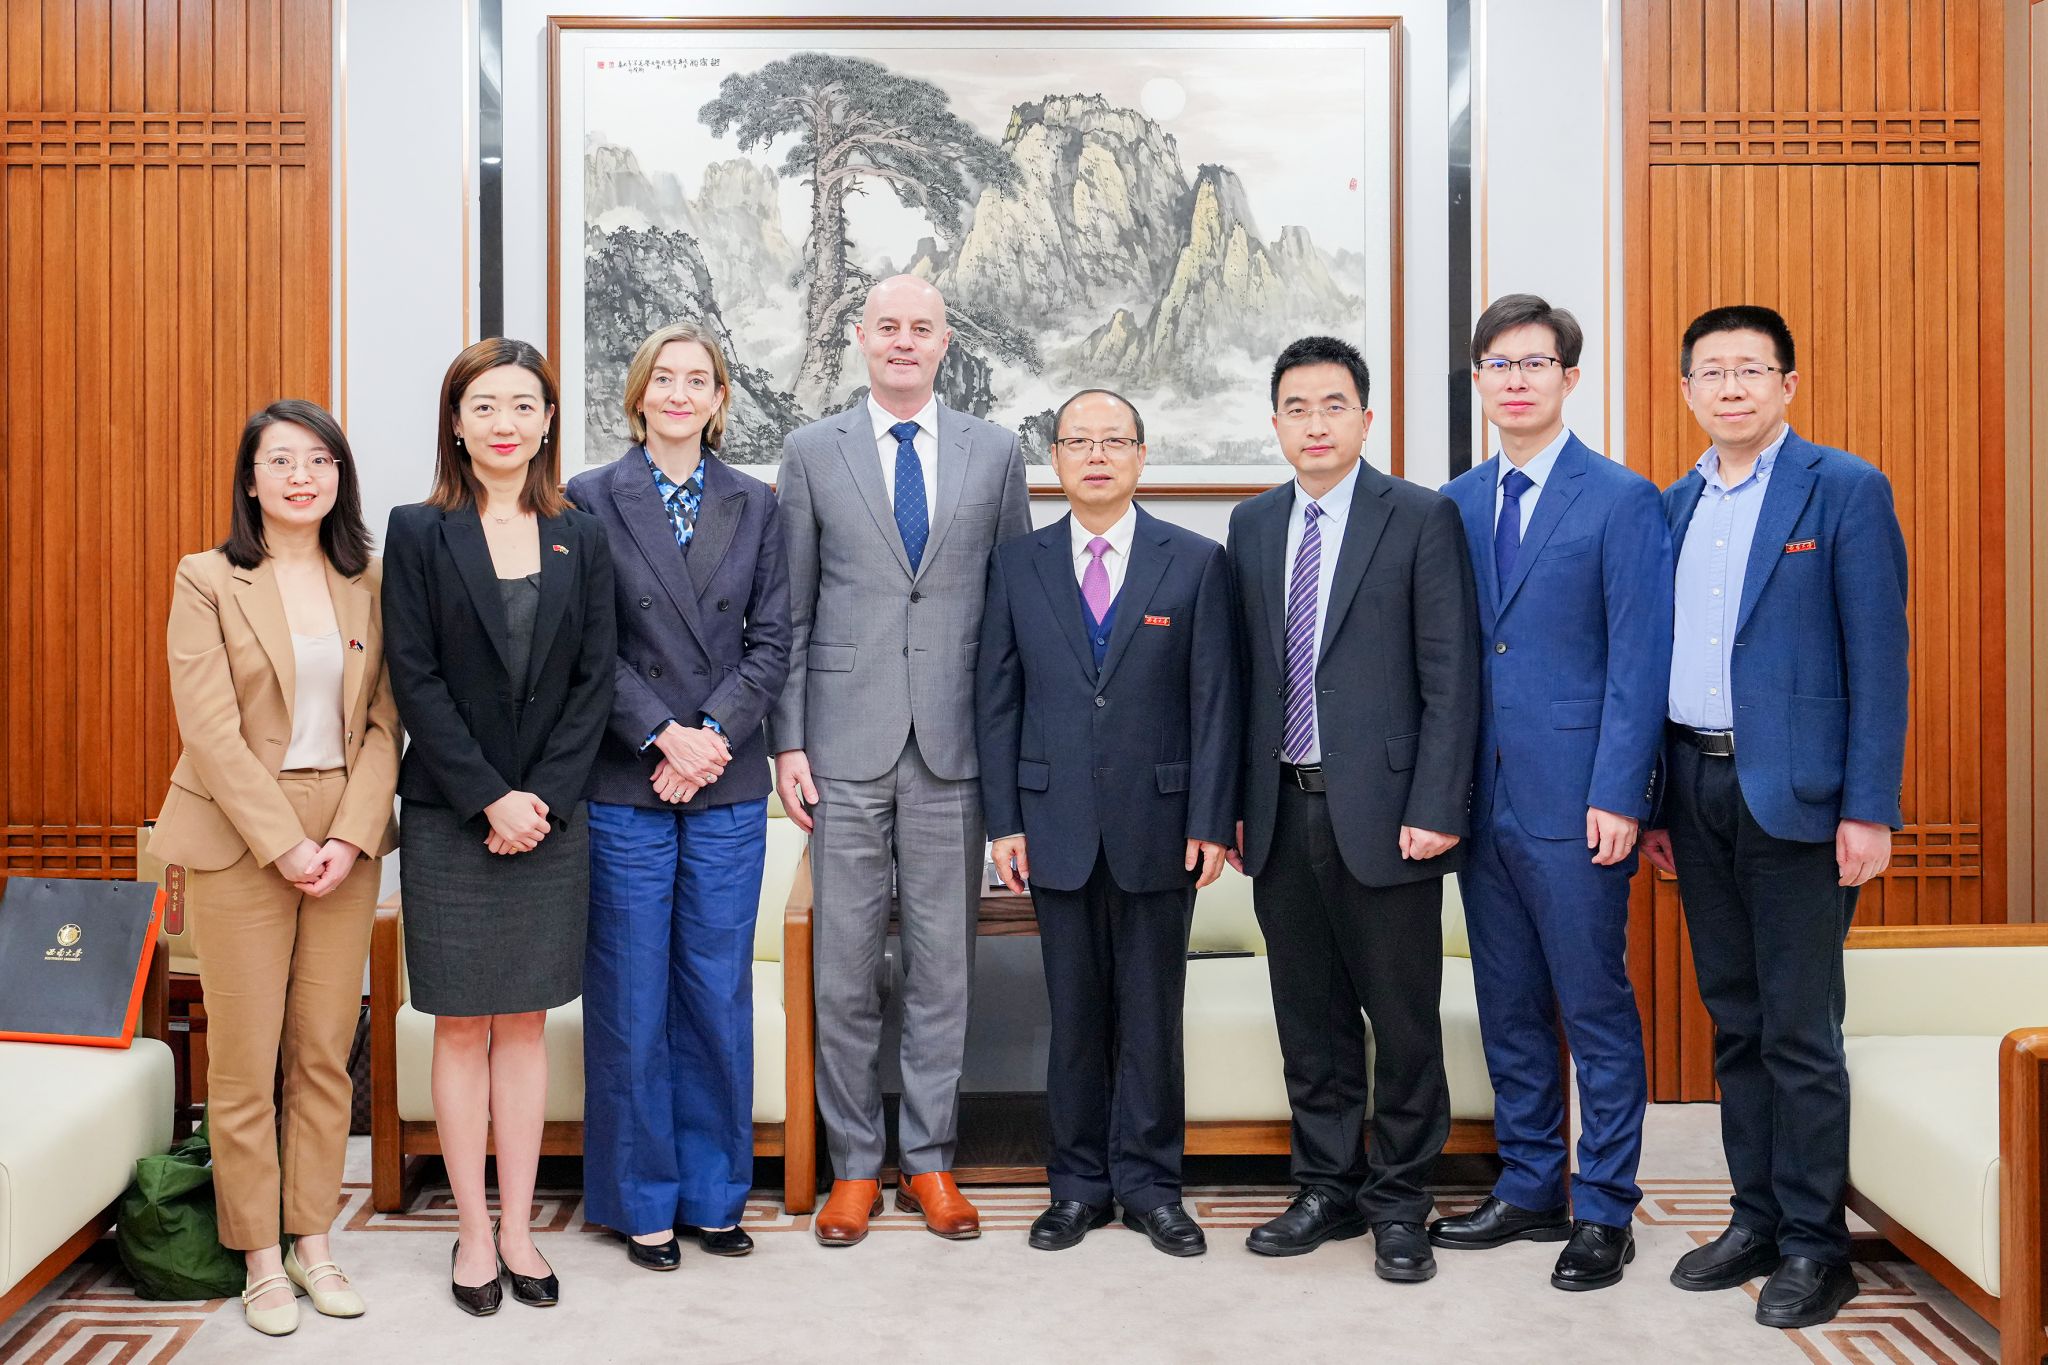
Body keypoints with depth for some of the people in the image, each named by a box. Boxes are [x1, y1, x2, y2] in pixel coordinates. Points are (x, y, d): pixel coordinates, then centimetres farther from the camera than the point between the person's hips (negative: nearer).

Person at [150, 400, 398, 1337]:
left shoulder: (368, 585, 8)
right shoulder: (207, 581, -1)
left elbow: (383, 723, 4)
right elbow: (210, 729, -9)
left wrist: (351, 837, -8)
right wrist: (286, 844, -14)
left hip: (345, 839, 3)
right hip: (240, 837, -3)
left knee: (327, 1049, 7)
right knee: (244, 1057, 2)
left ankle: (314, 1241, 20)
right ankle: (261, 1259, 15)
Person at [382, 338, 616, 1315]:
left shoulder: (580, 539, 7)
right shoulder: (418, 533, 0)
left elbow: (594, 679, 2)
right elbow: (415, 680, -6)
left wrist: (542, 797, -9)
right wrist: (489, 800, -13)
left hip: (550, 819, 2)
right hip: (450, 820, -2)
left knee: (525, 1024, 9)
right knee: (462, 1026, 6)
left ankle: (518, 1228, 18)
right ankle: (473, 1232, 17)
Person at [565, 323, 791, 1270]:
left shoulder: (755, 505, 9)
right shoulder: (591, 501, 1)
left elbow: (770, 642, 4)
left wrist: (714, 734, -9)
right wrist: (665, 734, -14)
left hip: (728, 788, 2)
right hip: (624, 785, -2)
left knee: (719, 995, 8)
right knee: (631, 1000, 5)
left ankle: (714, 1192, 23)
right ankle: (642, 1200, 20)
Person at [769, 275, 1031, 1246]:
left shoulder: (995, 453, 8)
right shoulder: (812, 452, 6)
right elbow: (791, 611, 5)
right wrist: (788, 742, -2)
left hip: (954, 744, 1)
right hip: (847, 745, 0)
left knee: (942, 963, 8)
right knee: (844, 967, 5)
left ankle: (929, 1160, 21)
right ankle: (855, 1165, 19)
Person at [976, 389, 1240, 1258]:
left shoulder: (1195, 562, 2)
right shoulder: (1017, 565, 6)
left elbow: (1216, 700, -1)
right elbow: (997, 700, 6)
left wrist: (1212, 822, -6)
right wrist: (1004, 820, 0)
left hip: (1160, 826, -1)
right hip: (1057, 826, 1)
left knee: (1151, 1013, 8)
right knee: (1073, 1014, 9)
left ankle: (1148, 1183, 22)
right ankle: (1078, 1184, 22)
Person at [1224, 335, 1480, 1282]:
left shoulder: (1422, 518, -3)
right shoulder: (1252, 525, 11)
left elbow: (1450, 677, -7)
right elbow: (1243, 669, 12)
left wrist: (1435, 809, -13)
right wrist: (1232, 798, 7)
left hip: (1382, 811, -4)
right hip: (1281, 812, 5)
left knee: (1403, 1020, 5)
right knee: (1309, 1019, 13)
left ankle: (1398, 1204, 21)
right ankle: (1328, 1190, 28)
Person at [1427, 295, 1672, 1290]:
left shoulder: (1621, 499, -4)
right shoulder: (1456, 505, 11)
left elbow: (1639, 660, -9)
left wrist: (1619, 796, -15)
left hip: (1575, 801, -5)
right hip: (1484, 798, 6)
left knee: (1595, 1009, 3)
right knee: (1508, 1009, 13)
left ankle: (1603, 1211, 16)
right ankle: (1529, 1190, 27)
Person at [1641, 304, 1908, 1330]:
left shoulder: (1845, 490, -4)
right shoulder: (1674, 505, 13)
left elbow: (1878, 657, -8)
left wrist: (1869, 810, -14)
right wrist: (1656, 802, 10)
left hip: (1793, 790, -5)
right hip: (1695, 787, 5)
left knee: (1799, 1030, 0)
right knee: (1734, 1022, 13)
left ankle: (1815, 1244, 14)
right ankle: (1757, 1218, 25)